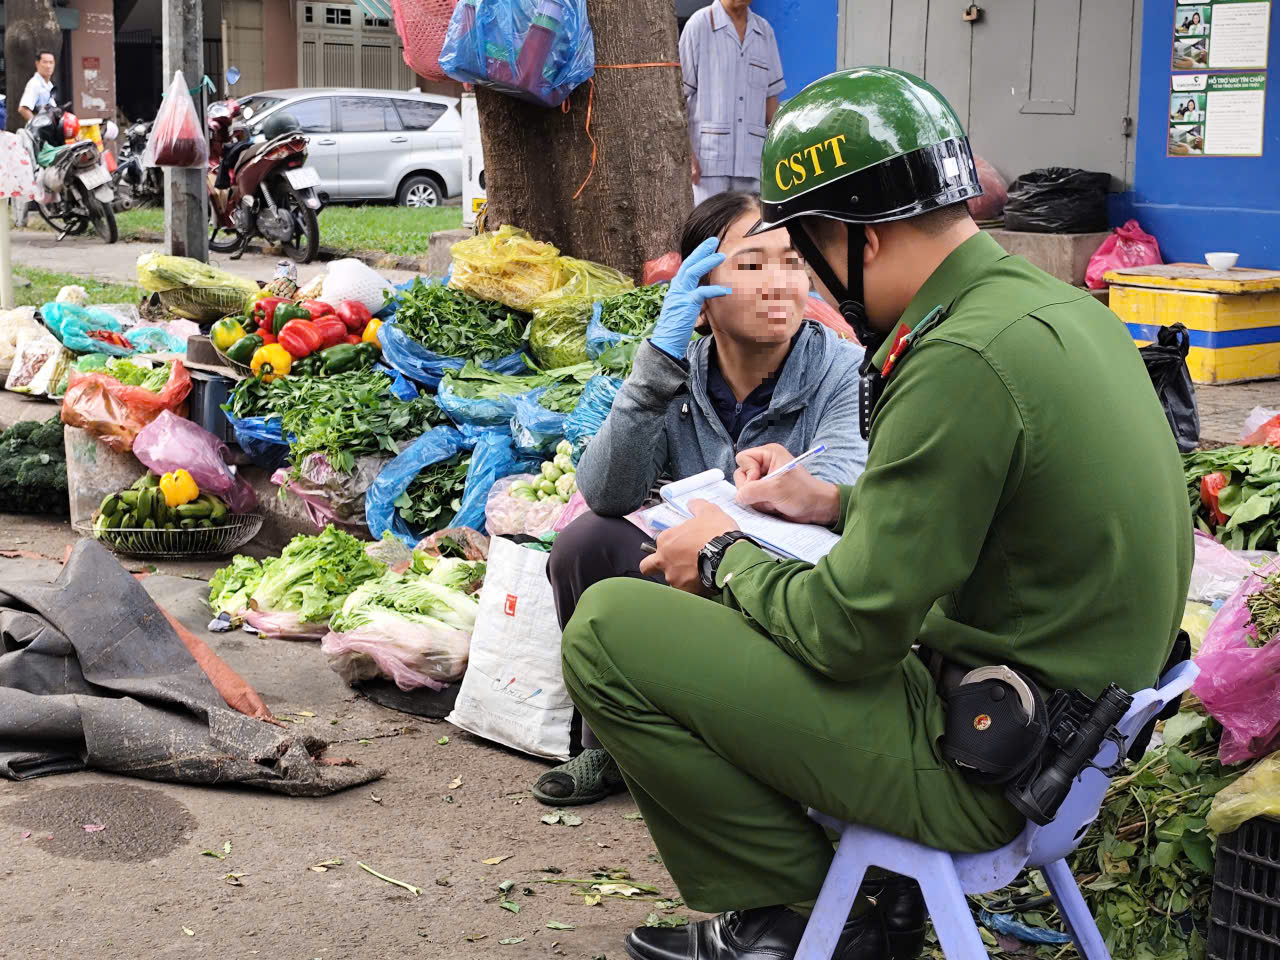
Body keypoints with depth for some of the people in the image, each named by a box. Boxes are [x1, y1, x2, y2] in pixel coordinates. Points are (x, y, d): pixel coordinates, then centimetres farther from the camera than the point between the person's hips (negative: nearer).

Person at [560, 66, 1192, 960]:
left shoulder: (963, 364, -25)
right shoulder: (1059, 306, 5)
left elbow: (850, 630, -21)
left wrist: (724, 559, -3)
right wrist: (838, 503, 15)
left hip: (977, 769, -10)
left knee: (607, 629, -8)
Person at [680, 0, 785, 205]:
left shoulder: (764, 31, 14)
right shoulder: (699, 25, 1)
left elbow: (771, 97, 17)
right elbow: (679, 95, -1)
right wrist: (686, 155, -9)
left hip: (752, 162, 4)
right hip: (709, 157, -4)